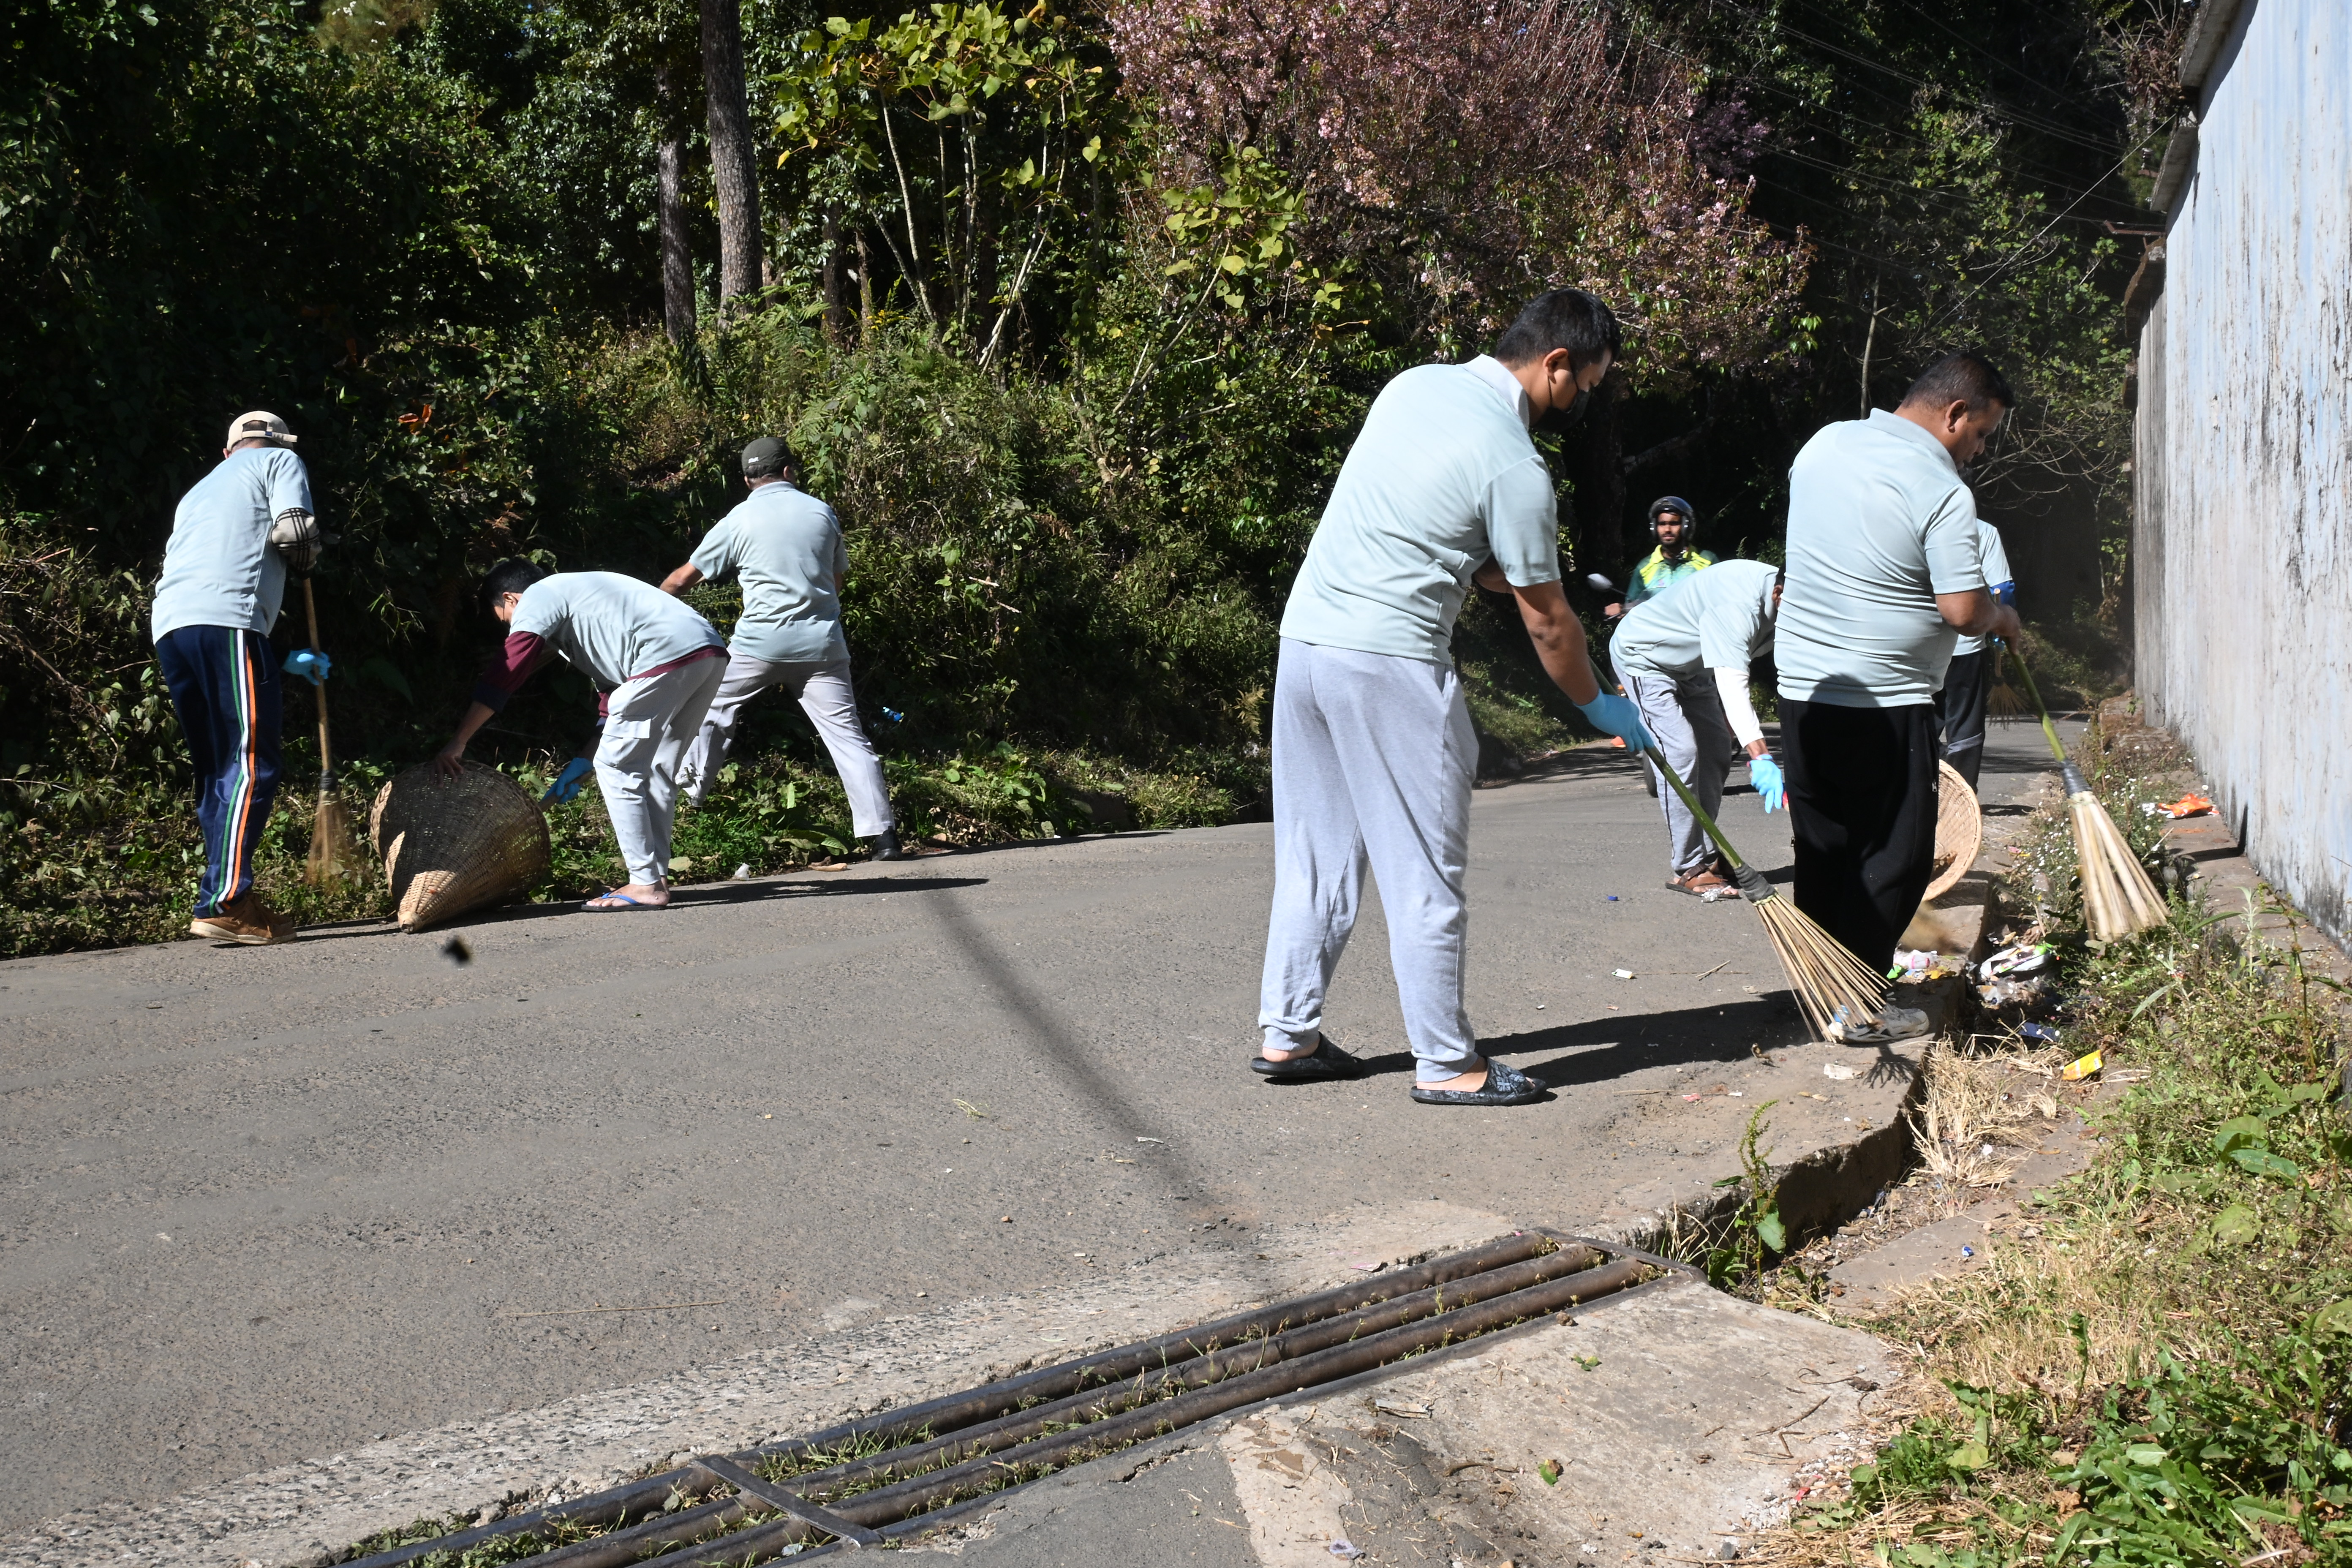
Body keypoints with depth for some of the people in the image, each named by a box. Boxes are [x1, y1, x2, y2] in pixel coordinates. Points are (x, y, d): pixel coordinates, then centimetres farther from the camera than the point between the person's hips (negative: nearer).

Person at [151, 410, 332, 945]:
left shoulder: (200, 490, 37)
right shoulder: (279, 461, 17)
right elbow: (294, 532, -3)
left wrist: (288, 659, 31)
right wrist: (306, 561, 22)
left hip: (169, 626, 8)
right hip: (226, 620, -8)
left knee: (217, 772, 11)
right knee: (253, 764, -12)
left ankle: (226, 898, 9)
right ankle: (225, 902, -22)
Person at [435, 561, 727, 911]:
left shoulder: (537, 598, 7)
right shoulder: (575, 594, 34)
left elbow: (502, 677, -2)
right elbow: (613, 687, 33)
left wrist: (457, 743, 1)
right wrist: (587, 760, 32)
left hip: (669, 655, -9)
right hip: (711, 650, 9)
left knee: (618, 768, 0)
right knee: (655, 770, 18)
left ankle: (646, 885, -1)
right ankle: (656, 876, 18)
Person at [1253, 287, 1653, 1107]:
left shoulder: (1414, 384, 11)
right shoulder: (1515, 466, -12)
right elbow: (1547, 622, -4)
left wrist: (1496, 570, 21)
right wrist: (1601, 706, 12)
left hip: (1305, 636, 8)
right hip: (1390, 660, -8)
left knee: (1317, 853, 15)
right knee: (1425, 871, 2)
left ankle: (1288, 1033, 22)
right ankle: (1445, 1063, 9)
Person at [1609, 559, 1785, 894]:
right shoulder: (1739, 602, -38)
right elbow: (1731, 686, -47)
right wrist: (1761, 758, -54)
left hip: (1690, 664, 10)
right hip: (1642, 655, -10)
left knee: (1717, 752, 7)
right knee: (1680, 754, -17)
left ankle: (1705, 857, 13)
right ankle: (1689, 869, -11)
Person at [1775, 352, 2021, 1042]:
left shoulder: (1823, 443, 7)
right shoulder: (1941, 490, -15)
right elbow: (1963, 609, -18)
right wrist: (2002, 618, 2)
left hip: (1802, 687, 7)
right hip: (1885, 700, -7)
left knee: (1822, 849, 14)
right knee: (1894, 857, 4)